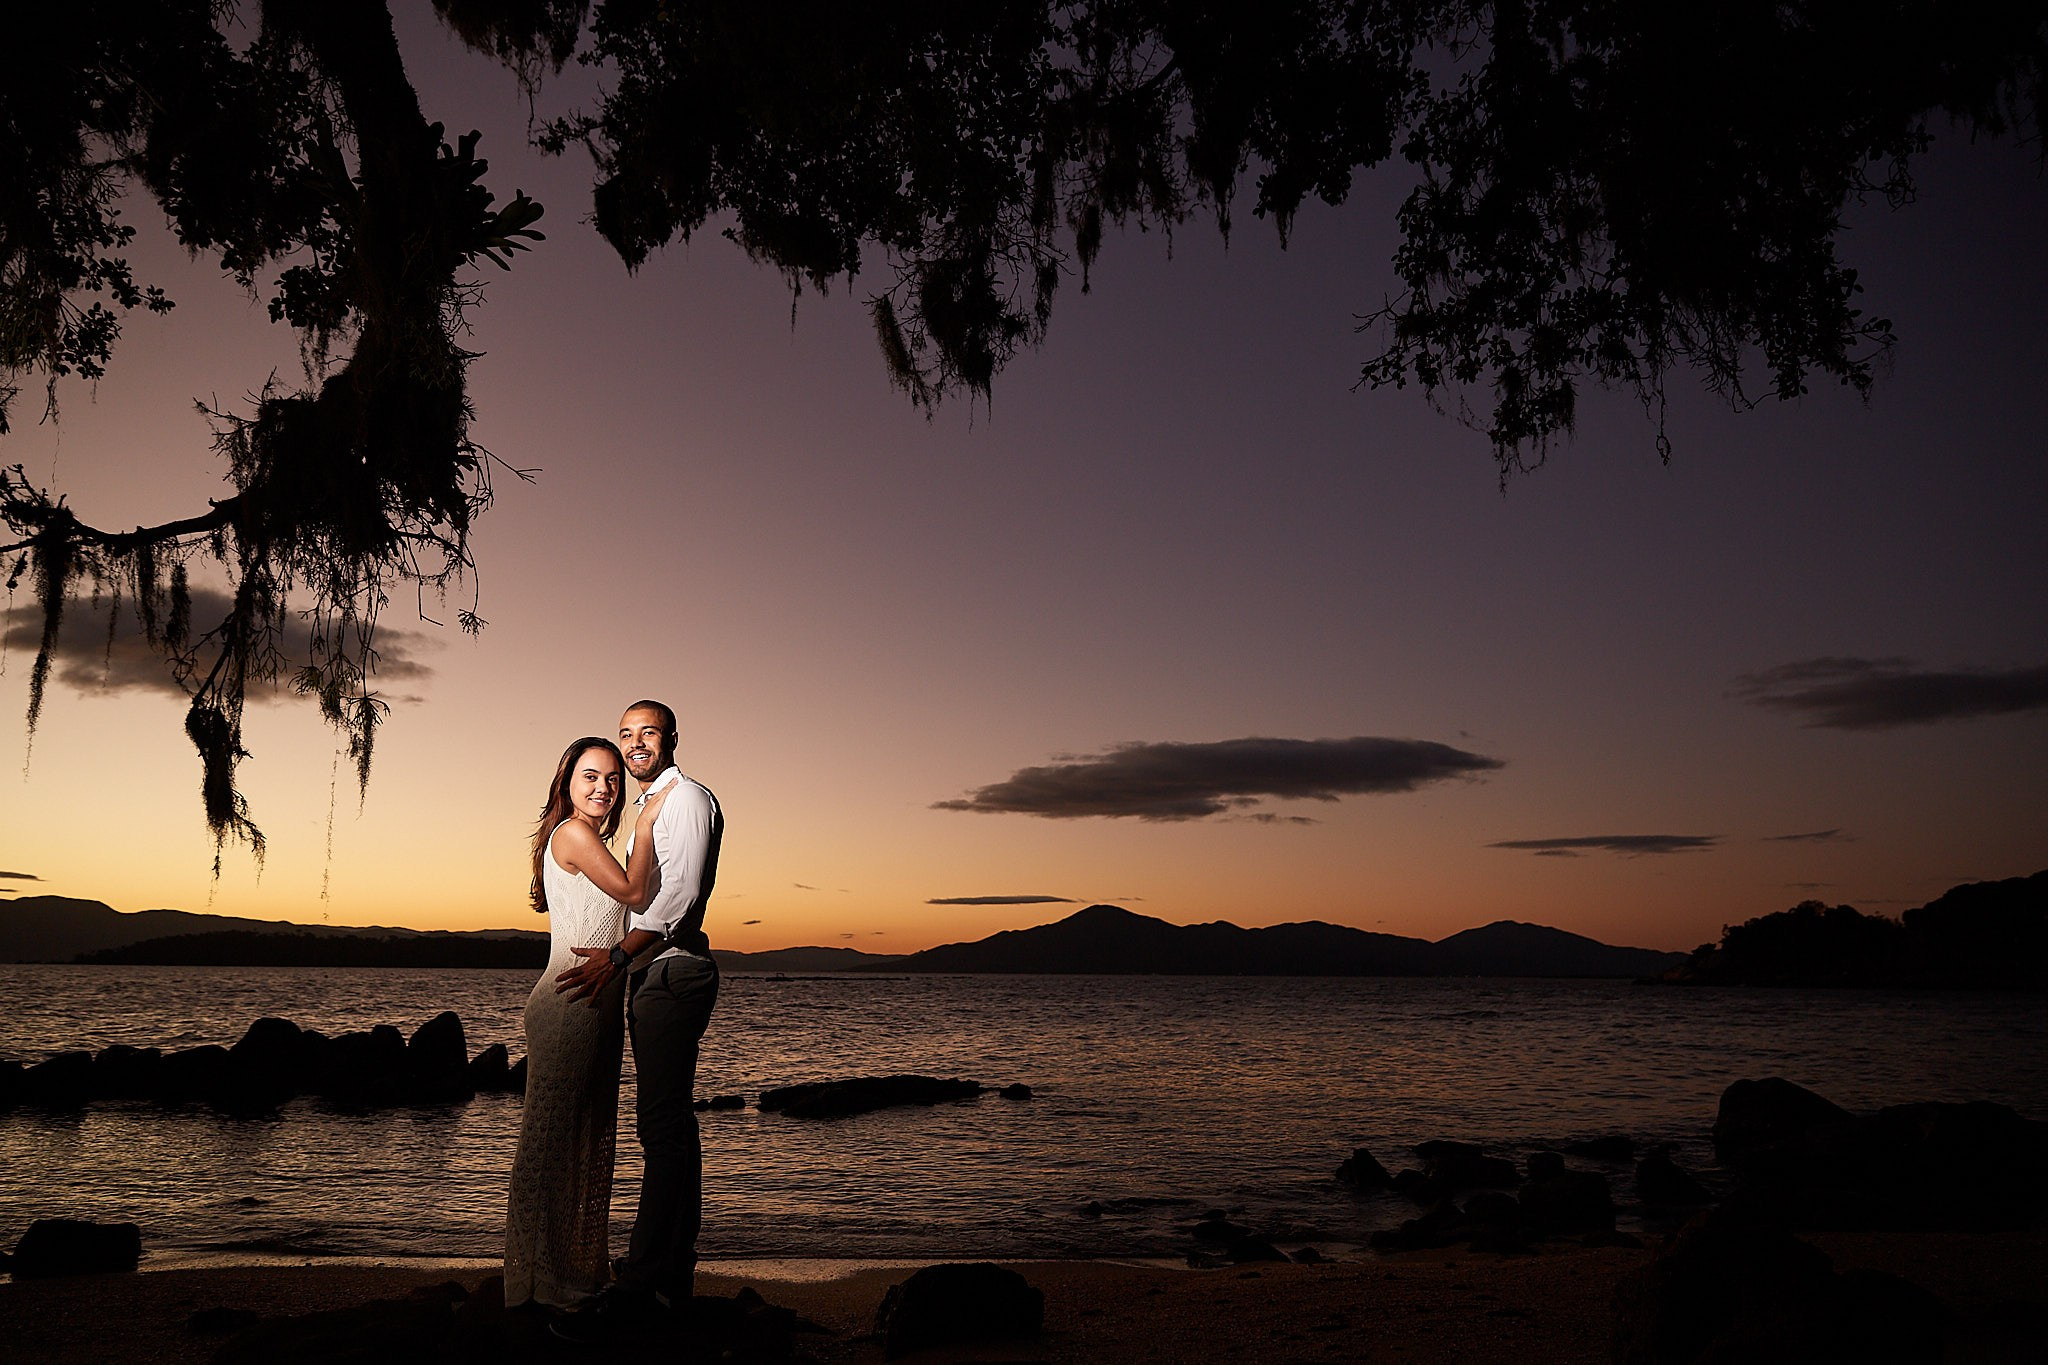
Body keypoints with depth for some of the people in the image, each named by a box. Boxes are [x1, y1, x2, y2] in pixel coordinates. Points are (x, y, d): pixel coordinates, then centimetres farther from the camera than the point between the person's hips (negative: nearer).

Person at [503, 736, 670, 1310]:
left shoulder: (590, 841, 18)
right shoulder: (572, 833, -11)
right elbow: (633, 892, -14)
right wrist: (645, 826, -6)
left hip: (594, 1006, 10)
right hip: (568, 1004, -10)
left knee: (589, 1138, 14)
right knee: (551, 1137, -2)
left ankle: (580, 1271, 23)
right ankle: (542, 1280, 7)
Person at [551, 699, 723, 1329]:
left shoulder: (686, 796, -8)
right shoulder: (648, 809, 23)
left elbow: (680, 892, -20)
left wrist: (618, 957, -26)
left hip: (672, 972, -10)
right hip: (654, 976, 11)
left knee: (662, 1127, -12)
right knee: (673, 1125, 12)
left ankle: (635, 1286, -13)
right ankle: (673, 1276, 18)